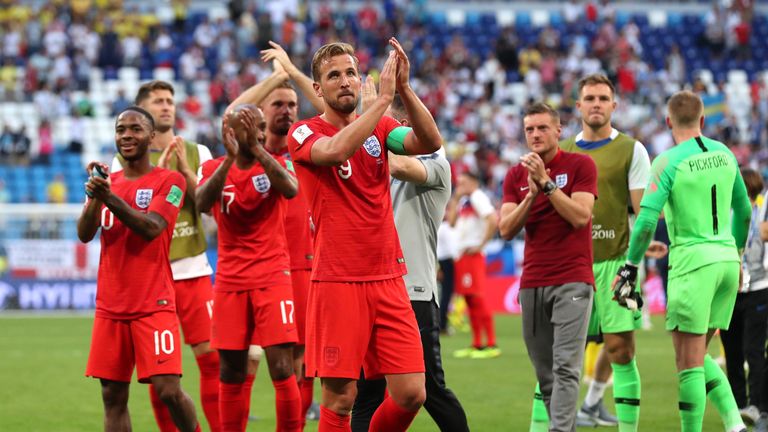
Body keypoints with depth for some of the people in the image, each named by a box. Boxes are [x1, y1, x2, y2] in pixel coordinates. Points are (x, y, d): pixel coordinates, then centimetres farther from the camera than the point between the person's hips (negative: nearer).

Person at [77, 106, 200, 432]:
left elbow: (151, 227, -16)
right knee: (113, 396, 1)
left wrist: (110, 197, -26)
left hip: (153, 304, -5)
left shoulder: (170, 181, -1)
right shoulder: (107, 182, 14)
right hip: (110, 306, 5)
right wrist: (95, 197, -16)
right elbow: (85, 234, 1)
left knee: (168, 390, -13)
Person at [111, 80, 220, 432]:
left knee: (211, 356, -6)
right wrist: (159, 169, -14)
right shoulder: (125, 160, 5)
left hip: (192, 269, 1)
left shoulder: (196, 153, 9)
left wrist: (184, 169, -11)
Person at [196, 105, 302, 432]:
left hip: (273, 279, -2)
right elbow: (202, 203, -18)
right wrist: (230, 158, -28)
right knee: (232, 375, 5)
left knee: (282, 371, -10)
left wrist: (257, 149, -28)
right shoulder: (214, 168, 3)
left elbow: (291, 189, -22)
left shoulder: (276, 164, 1)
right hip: (230, 282, 2)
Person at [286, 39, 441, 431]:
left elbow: (429, 142, -8)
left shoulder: (380, 128, 11)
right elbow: (336, 150, -24)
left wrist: (404, 89, -20)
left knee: (410, 394, -2)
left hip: (388, 280, 4)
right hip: (336, 283, -4)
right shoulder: (303, 133, -1)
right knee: (339, 401, -5)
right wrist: (384, 97, -22)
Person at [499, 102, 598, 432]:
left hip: (572, 281, -5)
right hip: (532, 282, 5)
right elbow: (506, 229, 3)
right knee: (545, 375, 4)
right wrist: (531, 195, -11)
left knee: (565, 367, -14)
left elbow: (581, 216, -11)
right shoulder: (516, 174, 11)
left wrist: (547, 182, -15)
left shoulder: (580, 165, -1)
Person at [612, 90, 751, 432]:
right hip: (727, 260, 6)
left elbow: (647, 219, -16)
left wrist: (630, 267, -8)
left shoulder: (668, 162, -9)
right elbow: (743, 211, 21)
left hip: (692, 261, -6)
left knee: (689, 361, -3)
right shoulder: (724, 155, 9)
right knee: (699, 356, 16)